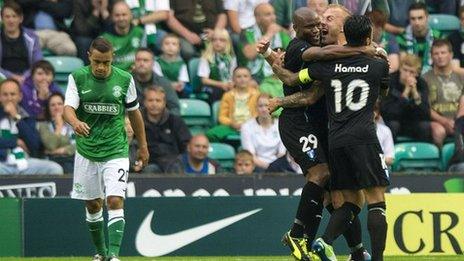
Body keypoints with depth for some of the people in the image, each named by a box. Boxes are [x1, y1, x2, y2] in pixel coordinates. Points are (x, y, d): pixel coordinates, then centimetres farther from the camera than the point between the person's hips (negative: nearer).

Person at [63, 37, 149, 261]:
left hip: (116, 151, -2)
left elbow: (134, 112, 10)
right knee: (92, 204, 13)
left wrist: (143, 146, 16)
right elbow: (68, 108, -16)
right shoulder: (77, 78, -4)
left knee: (115, 201, -16)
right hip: (86, 151, 2)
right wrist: (75, 122, -39)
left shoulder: (124, 79, -3)